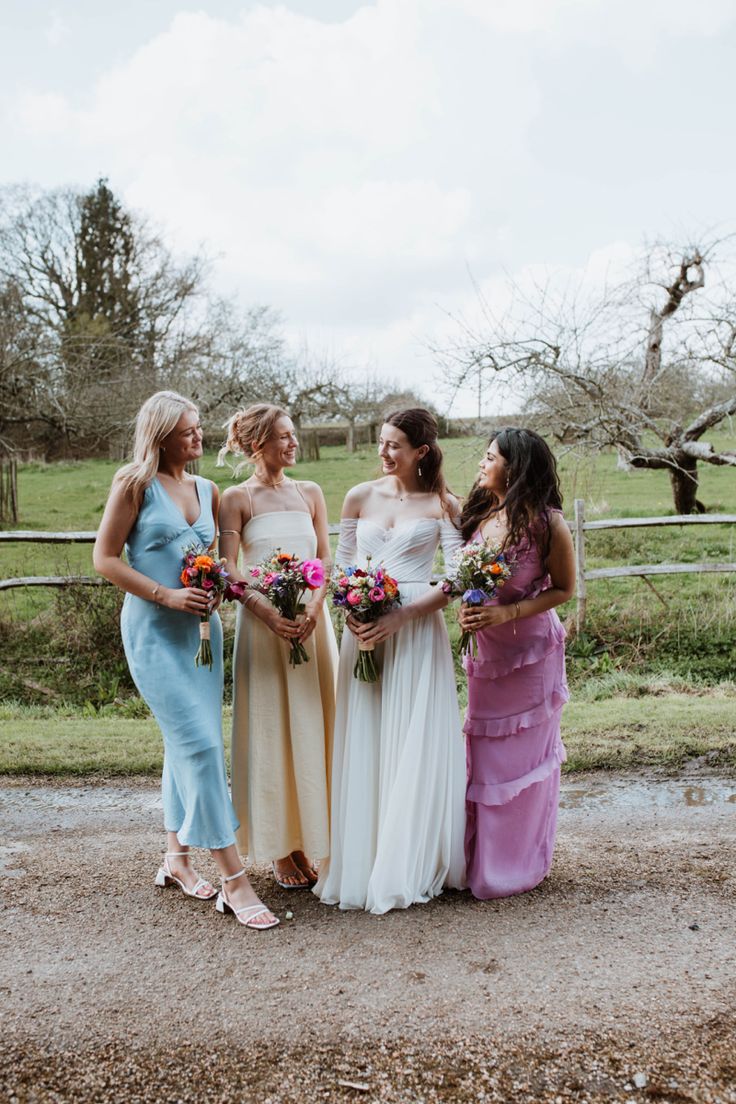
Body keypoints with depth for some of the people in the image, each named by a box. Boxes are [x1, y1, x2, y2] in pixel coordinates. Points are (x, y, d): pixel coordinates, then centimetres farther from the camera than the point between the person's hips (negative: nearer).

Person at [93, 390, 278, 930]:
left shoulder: (208, 490, 12)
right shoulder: (135, 484, -4)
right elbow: (105, 558, -6)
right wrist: (165, 594, -15)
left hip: (202, 629, 6)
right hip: (154, 632, -6)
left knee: (187, 745, 12)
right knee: (200, 744, -11)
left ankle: (177, 858, 29)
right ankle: (234, 880, -6)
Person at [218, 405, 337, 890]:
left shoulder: (310, 493, 10)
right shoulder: (237, 498, -1)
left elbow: (326, 562, 6)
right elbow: (228, 574, -7)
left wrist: (313, 608, -11)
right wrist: (269, 613, -20)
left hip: (313, 621, 4)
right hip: (263, 623, -4)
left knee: (313, 727, 8)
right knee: (271, 731, 3)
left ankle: (309, 836, 23)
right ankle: (280, 848, 15)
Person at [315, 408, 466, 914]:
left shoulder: (442, 505, 0)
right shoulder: (361, 497, 8)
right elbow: (342, 563, 12)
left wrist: (400, 618, -16)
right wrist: (351, 612, -7)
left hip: (417, 632, -2)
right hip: (364, 630, 3)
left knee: (415, 746, 1)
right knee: (363, 746, 6)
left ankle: (408, 867, 17)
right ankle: (360, 864, 20)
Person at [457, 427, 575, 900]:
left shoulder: (547, 523, -15)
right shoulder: (479, 515, 2)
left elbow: (564, 589, -8)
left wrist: (507, 613, -20)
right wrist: (465, 608, -10)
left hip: (532, 651, -5)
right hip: (486, 649, 5)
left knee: (524, 754, 6)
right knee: (483, 753, 12)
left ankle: (519, 864, 25)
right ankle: (482, 858, 28)